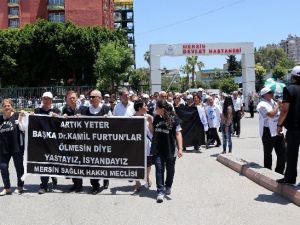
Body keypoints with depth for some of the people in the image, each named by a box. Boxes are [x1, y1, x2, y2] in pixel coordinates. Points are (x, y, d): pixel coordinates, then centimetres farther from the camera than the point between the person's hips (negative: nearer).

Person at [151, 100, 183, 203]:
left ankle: (168, 187, 36)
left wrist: (180, 148, -17)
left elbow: (178, 134, -11)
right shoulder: (156, 118, 4)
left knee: (170, 169, 13)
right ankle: (160, 192, -1)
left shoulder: (174, 119, -10)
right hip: (158, 149, 3)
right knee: (159, 169, -3)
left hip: (170, 149, -3)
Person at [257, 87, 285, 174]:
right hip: (268, 132, -8)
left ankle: (279, 172, 22)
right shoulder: (262, 105, -12)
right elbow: (271, 114, -24)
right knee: (268, 153, 5)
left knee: (282, 152, 10)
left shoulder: (273, 102, 13)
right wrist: (278, 105, -14)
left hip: (278, 131, 8)